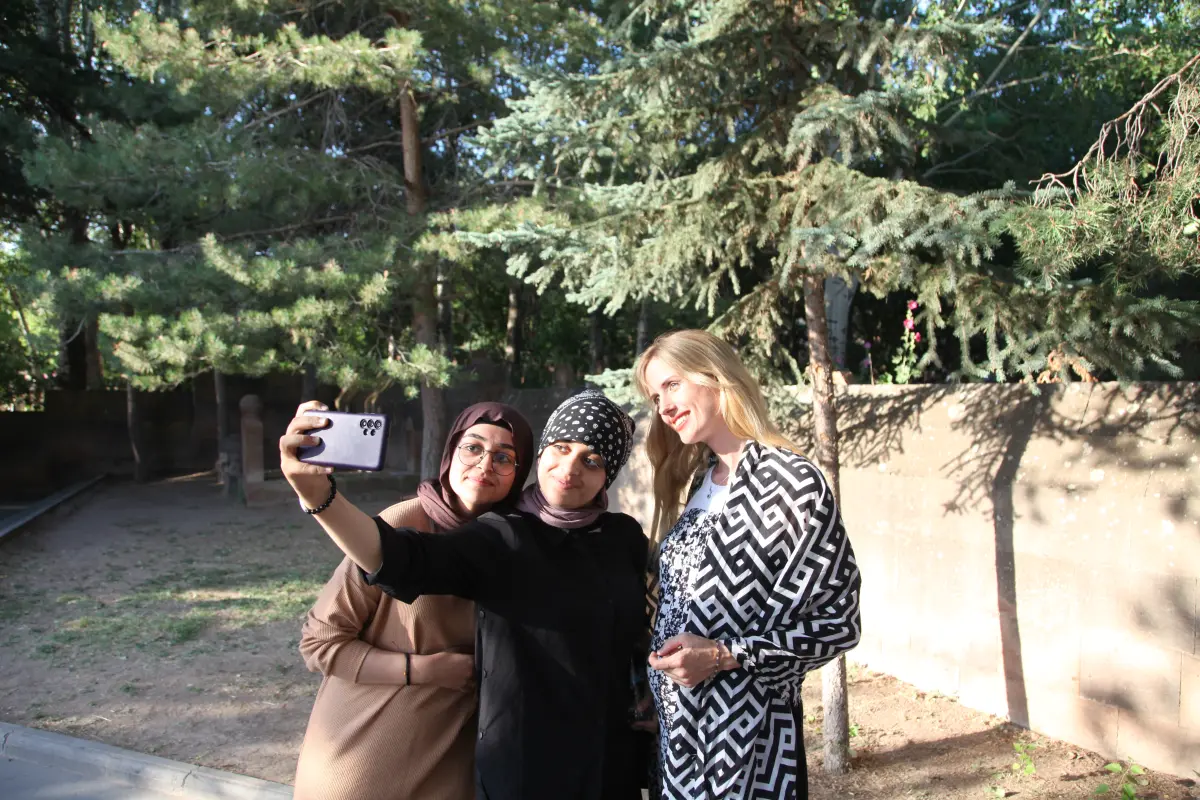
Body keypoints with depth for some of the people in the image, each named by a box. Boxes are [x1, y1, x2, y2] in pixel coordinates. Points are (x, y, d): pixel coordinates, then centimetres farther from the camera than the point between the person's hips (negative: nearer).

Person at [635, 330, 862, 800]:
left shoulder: (791, 481, -14)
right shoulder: (691, 482, 9)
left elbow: (836, 622, -14)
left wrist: (724, 656, -18)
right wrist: (648, 682, 4)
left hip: (747, 730, -7)